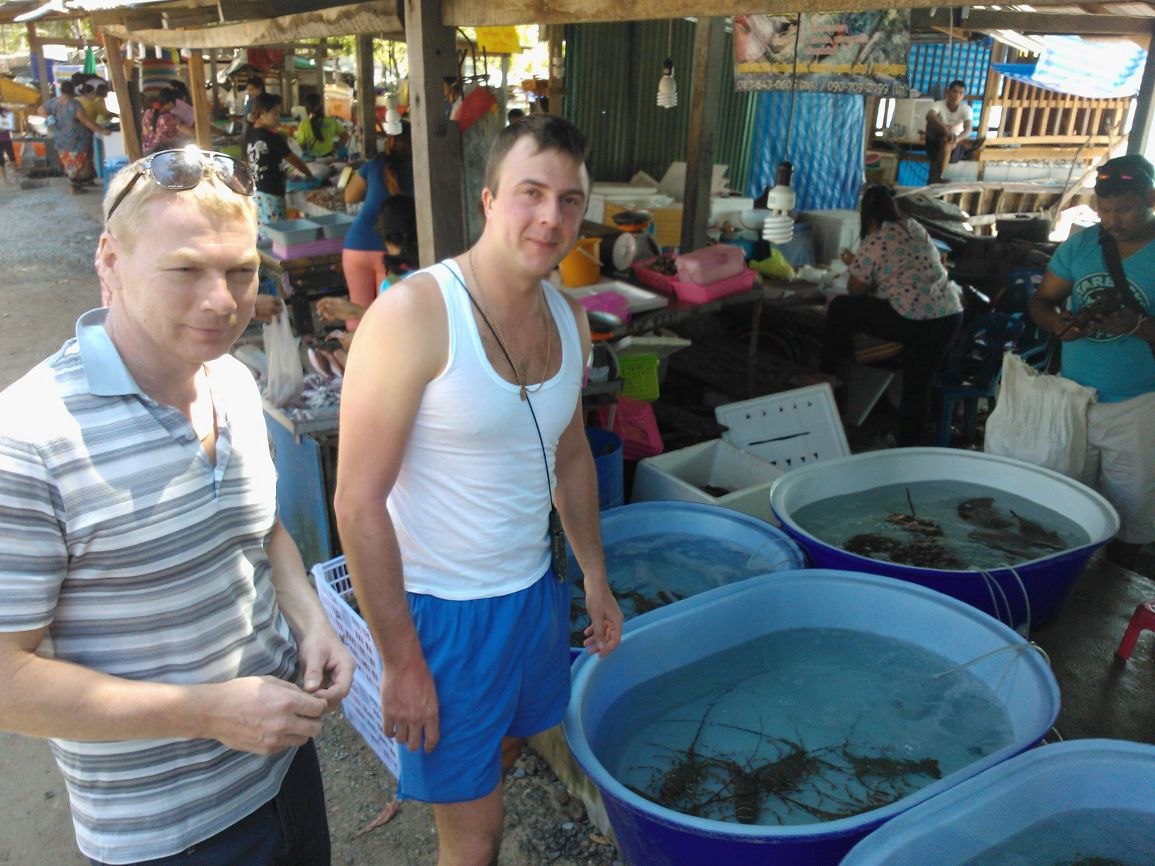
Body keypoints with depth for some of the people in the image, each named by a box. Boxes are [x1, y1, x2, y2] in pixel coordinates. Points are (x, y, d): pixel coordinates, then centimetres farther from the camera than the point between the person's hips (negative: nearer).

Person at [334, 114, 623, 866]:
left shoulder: (568, 318, 2)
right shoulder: (413, 314, -21)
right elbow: (359, 504, -20)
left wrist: (595, 578, 16)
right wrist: (402, 663, -16)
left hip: (536, 591, 7)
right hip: (444, 609, -6)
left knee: (503, 760, 24)